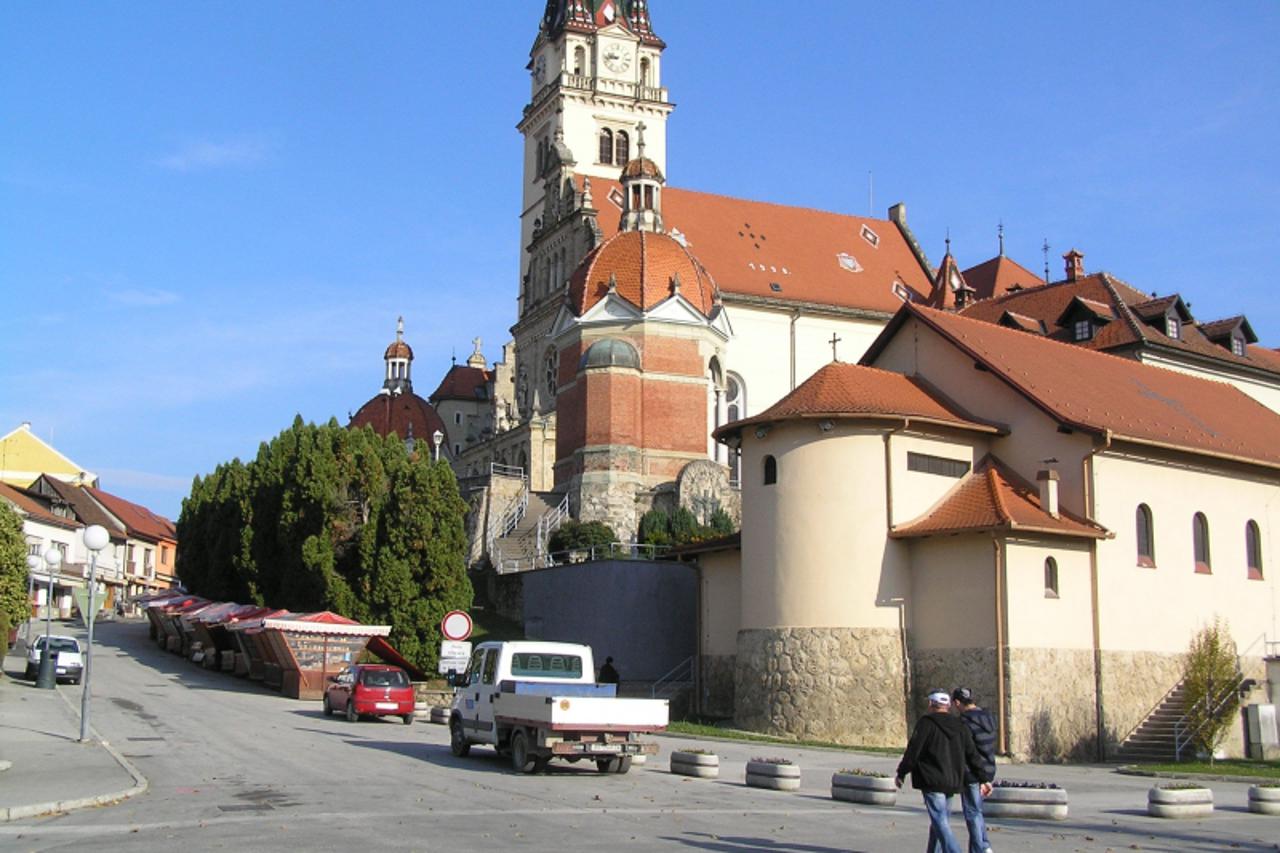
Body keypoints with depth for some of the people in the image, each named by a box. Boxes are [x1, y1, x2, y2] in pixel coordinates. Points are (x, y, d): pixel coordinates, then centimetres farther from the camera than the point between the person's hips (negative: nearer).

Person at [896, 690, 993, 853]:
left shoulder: (926, 723, -6)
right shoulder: (960, 726, 12)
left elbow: (913, 751, -9)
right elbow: (973, 755, 11)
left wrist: (901, 774, 1)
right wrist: (984, 779, 14)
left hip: (932, 782, -7)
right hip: (952, 782, 7)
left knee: (940, 822, -11)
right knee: (941, 820, 19)